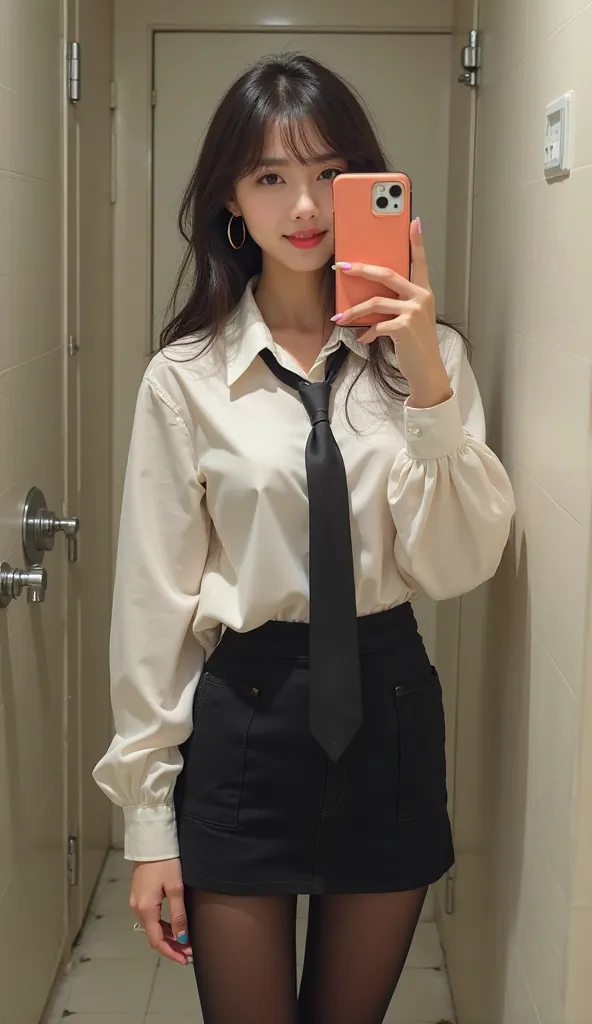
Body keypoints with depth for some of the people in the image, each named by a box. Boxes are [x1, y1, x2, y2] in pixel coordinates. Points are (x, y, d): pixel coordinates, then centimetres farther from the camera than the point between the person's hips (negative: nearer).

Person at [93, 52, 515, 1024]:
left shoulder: (426, 353, -2)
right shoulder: (187, 377, -7)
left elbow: (458, 568, -8)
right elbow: (155, 595, -4)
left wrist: (427, 381, -20)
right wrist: (148, 817, -1)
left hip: (389, 715, 2)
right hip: (242, 724, -2)